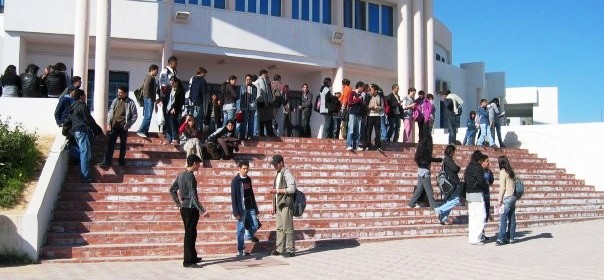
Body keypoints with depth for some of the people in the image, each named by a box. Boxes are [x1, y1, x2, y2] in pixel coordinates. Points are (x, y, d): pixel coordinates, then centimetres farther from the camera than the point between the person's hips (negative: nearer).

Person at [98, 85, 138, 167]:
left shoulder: (130, 102, -5)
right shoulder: (115, 101, 6)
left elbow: (134, 116, -3)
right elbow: (110, 112, 11)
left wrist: (128, 125, -12)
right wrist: (108, 123, 1)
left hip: (123, 127, -3)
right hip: (113, 126, 3)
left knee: (123, 144, 10)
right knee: (110, 144, 1)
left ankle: (121, 160, 24)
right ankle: (107, 161, 4)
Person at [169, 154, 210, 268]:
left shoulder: (181, 175, 10)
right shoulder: (190, 176, -17)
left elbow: (172, 190, 17)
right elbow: (193, 196, -21)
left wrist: (179, 204, 21)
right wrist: (203, 211, -20)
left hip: (184, 208, 9)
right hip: (191, 208, -9)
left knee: (190, 233, 18)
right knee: (190, 234, -3)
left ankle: (193, 257, 28)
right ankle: (188, 261, 1)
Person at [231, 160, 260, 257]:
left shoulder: (248, 179, 11)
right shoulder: (235, 181, -8)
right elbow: (233, 197, -11)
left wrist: (255, 208, 14)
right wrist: (236, 212, -16)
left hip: (250, 208, 6)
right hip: (241, 209, -6)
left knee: (255, 225, 2)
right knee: (241, 230, 0)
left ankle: (249, 235, 34)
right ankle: (240, 251, 8)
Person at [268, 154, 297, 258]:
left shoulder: (287, 173, -8)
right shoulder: (278, 174, 19)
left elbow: (292, 189, -16)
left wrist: (277, 190, -17)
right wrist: (273, 206, 19)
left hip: (286, 205, -9)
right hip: (279, 205, 9)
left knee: (287, 228, -5)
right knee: (279, 228, 10)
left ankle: (290, 250, -1)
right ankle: (279, 249, 14)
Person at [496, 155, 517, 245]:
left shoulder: (503, 172, -8)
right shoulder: (511, 171, 13)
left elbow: (502, 187, -11)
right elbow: (513, 185, 13)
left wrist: (499, 200, -8)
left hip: (507, 198, -8)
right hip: (513, 197, 8)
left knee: (503, 219, -9)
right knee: (512, 218, 10)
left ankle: (501, 239, -12)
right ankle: (510, 238, 15)